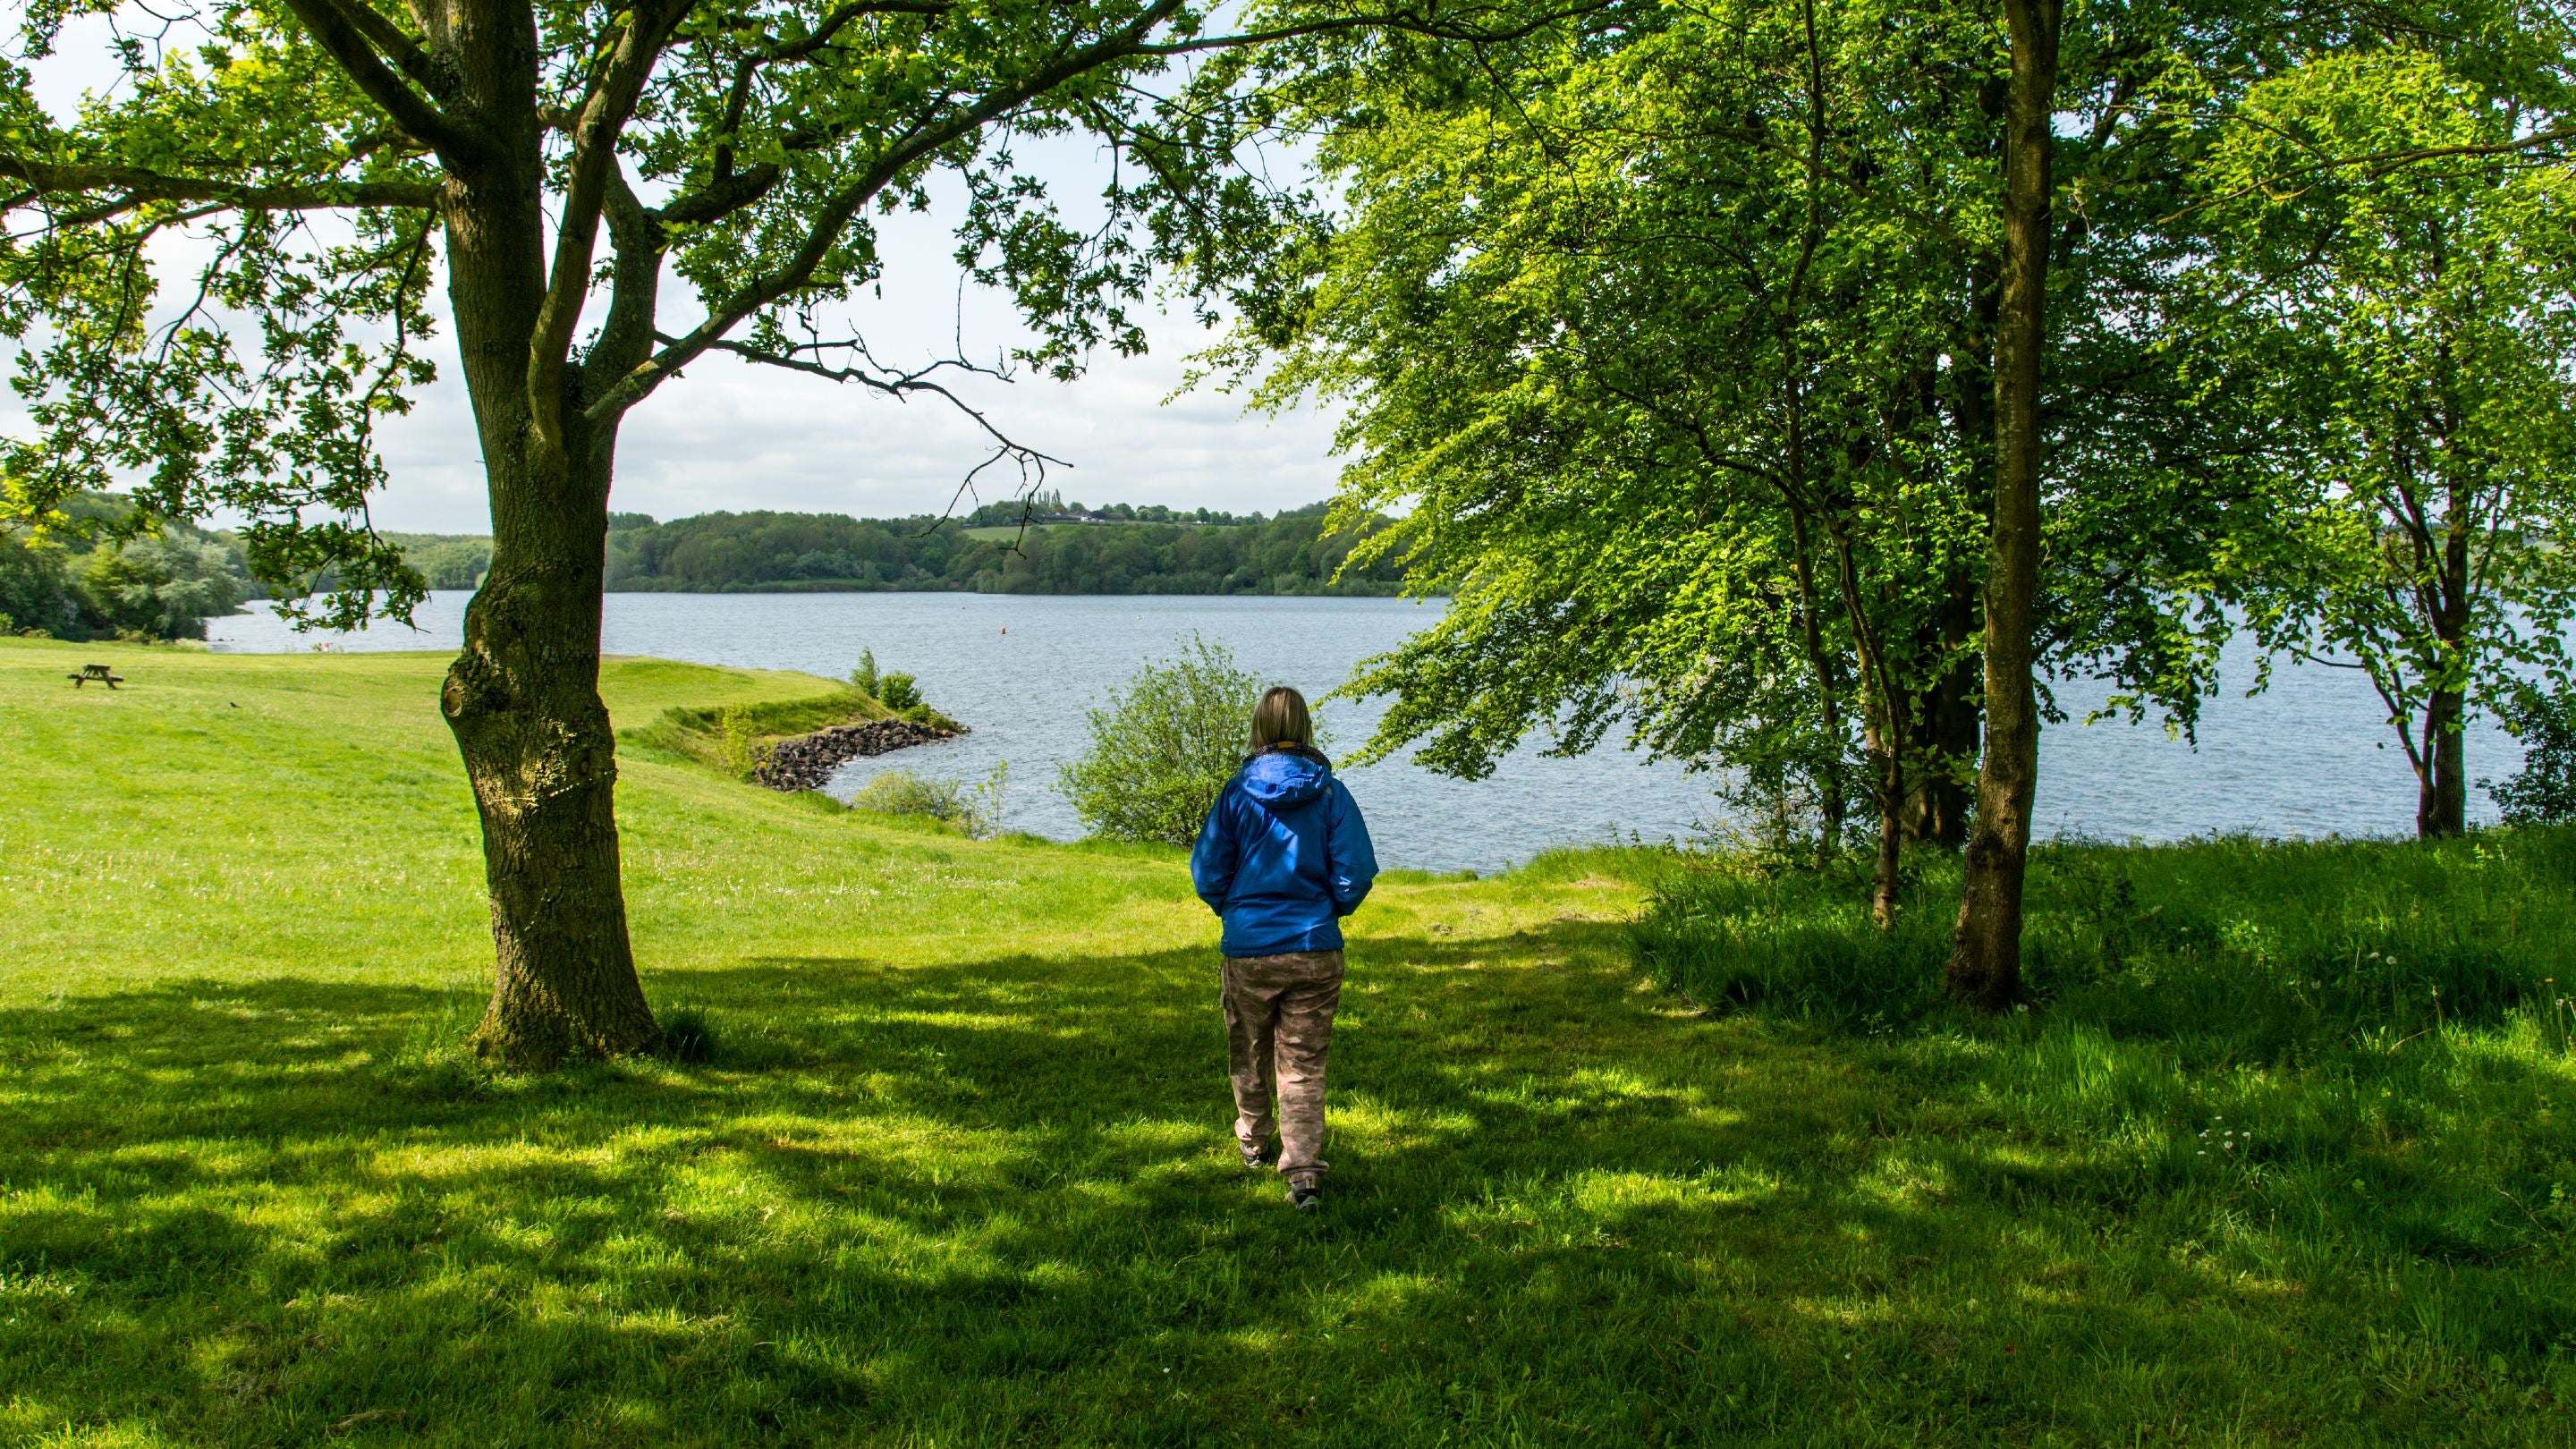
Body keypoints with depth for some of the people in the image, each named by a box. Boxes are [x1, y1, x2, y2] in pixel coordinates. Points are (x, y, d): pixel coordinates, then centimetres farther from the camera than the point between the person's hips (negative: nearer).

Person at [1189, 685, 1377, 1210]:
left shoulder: (1237, 793, -8)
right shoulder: (1330, 793, -7)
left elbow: (1207, 874, -3)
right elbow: (1355, 874, -6)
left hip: (1248, 950, 0)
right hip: (1315, 950, 0)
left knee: (1249, 1052, 22)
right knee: (1304, 1064, 6)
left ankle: (1253, 1141, 42)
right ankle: (1303, 1170, -4)